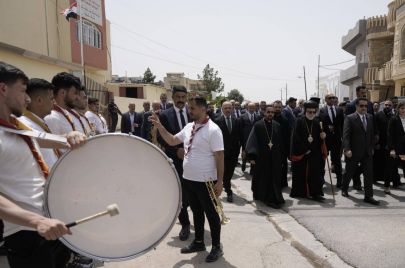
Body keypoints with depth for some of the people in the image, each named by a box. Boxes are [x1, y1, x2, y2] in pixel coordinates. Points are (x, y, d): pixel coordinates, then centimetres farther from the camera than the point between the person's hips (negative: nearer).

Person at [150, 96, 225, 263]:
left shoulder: (213, 130, -16)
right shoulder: (189, 127, 6)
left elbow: (220, 157, -17)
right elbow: (172, 141, 13)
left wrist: (220, 181, -18)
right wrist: (159, 127, 1)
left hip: (206, 181, -7)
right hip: (189, 179, 7)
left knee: (211, 213, 8)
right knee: (196, 212, 20)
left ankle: (216, 247, 25)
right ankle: (198, 242, 37)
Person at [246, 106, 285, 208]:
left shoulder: (277, 126, 6)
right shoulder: (258, 125, -7)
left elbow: (280, 142, 12)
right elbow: (252, 141, -12)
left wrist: (280, 155, 11)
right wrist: (252, 155, -19)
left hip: (275, 158, 3)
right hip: (261, 158, -3)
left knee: (274, 179, 5)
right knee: (262, 179, 9)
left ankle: (273, 199, 16)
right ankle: (260, 195, 28)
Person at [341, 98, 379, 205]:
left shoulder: (370, 118, 8)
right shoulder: (350, 118, -10)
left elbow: (372, 134, 13)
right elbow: (346, 135, -16)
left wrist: (372, 147, 10)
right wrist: (347, 149, -25)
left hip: (367, 152, 5)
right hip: (354, 152, -4)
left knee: (369, 174, 2)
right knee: (349, 172, 11)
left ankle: (368, 196, 10)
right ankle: (344, 189, 34)